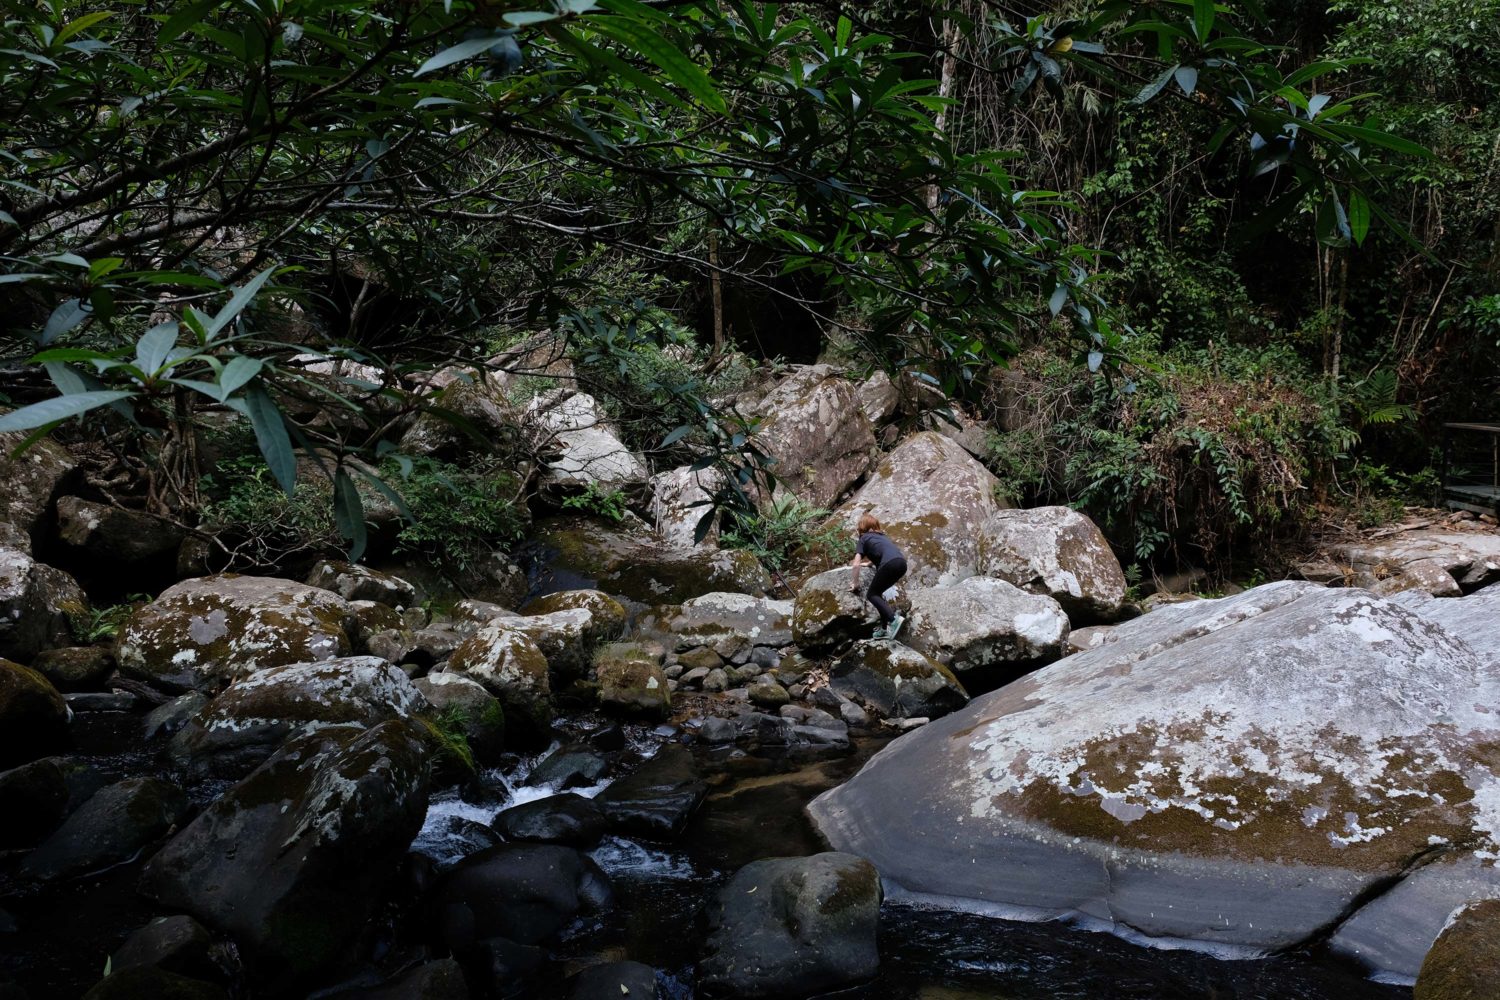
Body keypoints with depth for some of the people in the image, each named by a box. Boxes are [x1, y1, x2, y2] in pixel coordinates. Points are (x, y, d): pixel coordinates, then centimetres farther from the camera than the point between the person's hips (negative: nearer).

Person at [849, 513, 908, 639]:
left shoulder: (864, 538, 16)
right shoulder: (881, 535, 34)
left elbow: (855, 565, 6)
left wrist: (855, 584, 13)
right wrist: (868, 563, 67)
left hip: (890, 564, -7)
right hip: (902, 563, 7)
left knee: (871, 595, 5)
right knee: (876, 592, 19)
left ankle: (894, 619, -16)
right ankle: (885, 628, 14)